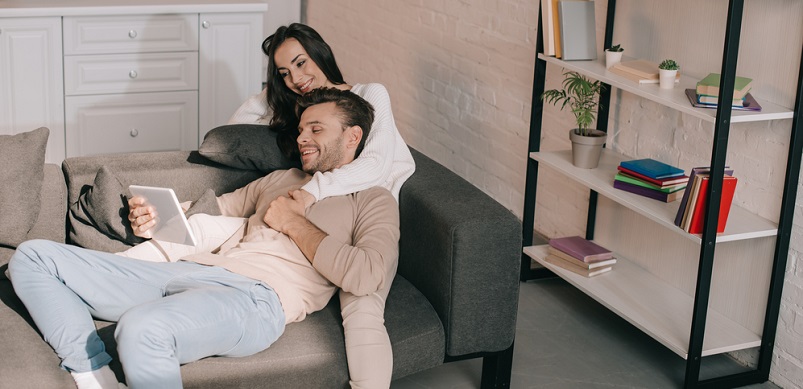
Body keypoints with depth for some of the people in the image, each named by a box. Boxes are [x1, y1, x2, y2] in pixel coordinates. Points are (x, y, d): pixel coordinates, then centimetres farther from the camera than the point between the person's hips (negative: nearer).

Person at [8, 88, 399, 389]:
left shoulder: (371, 199, 9)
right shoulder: (281, 180, 32)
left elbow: (368, 277, -10)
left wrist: (294, 224, -2)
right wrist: (156, 219, 17)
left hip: (257, 296, -8)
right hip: (192, 270, 8)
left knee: (141, 328, -42)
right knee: (33, 257, -2)